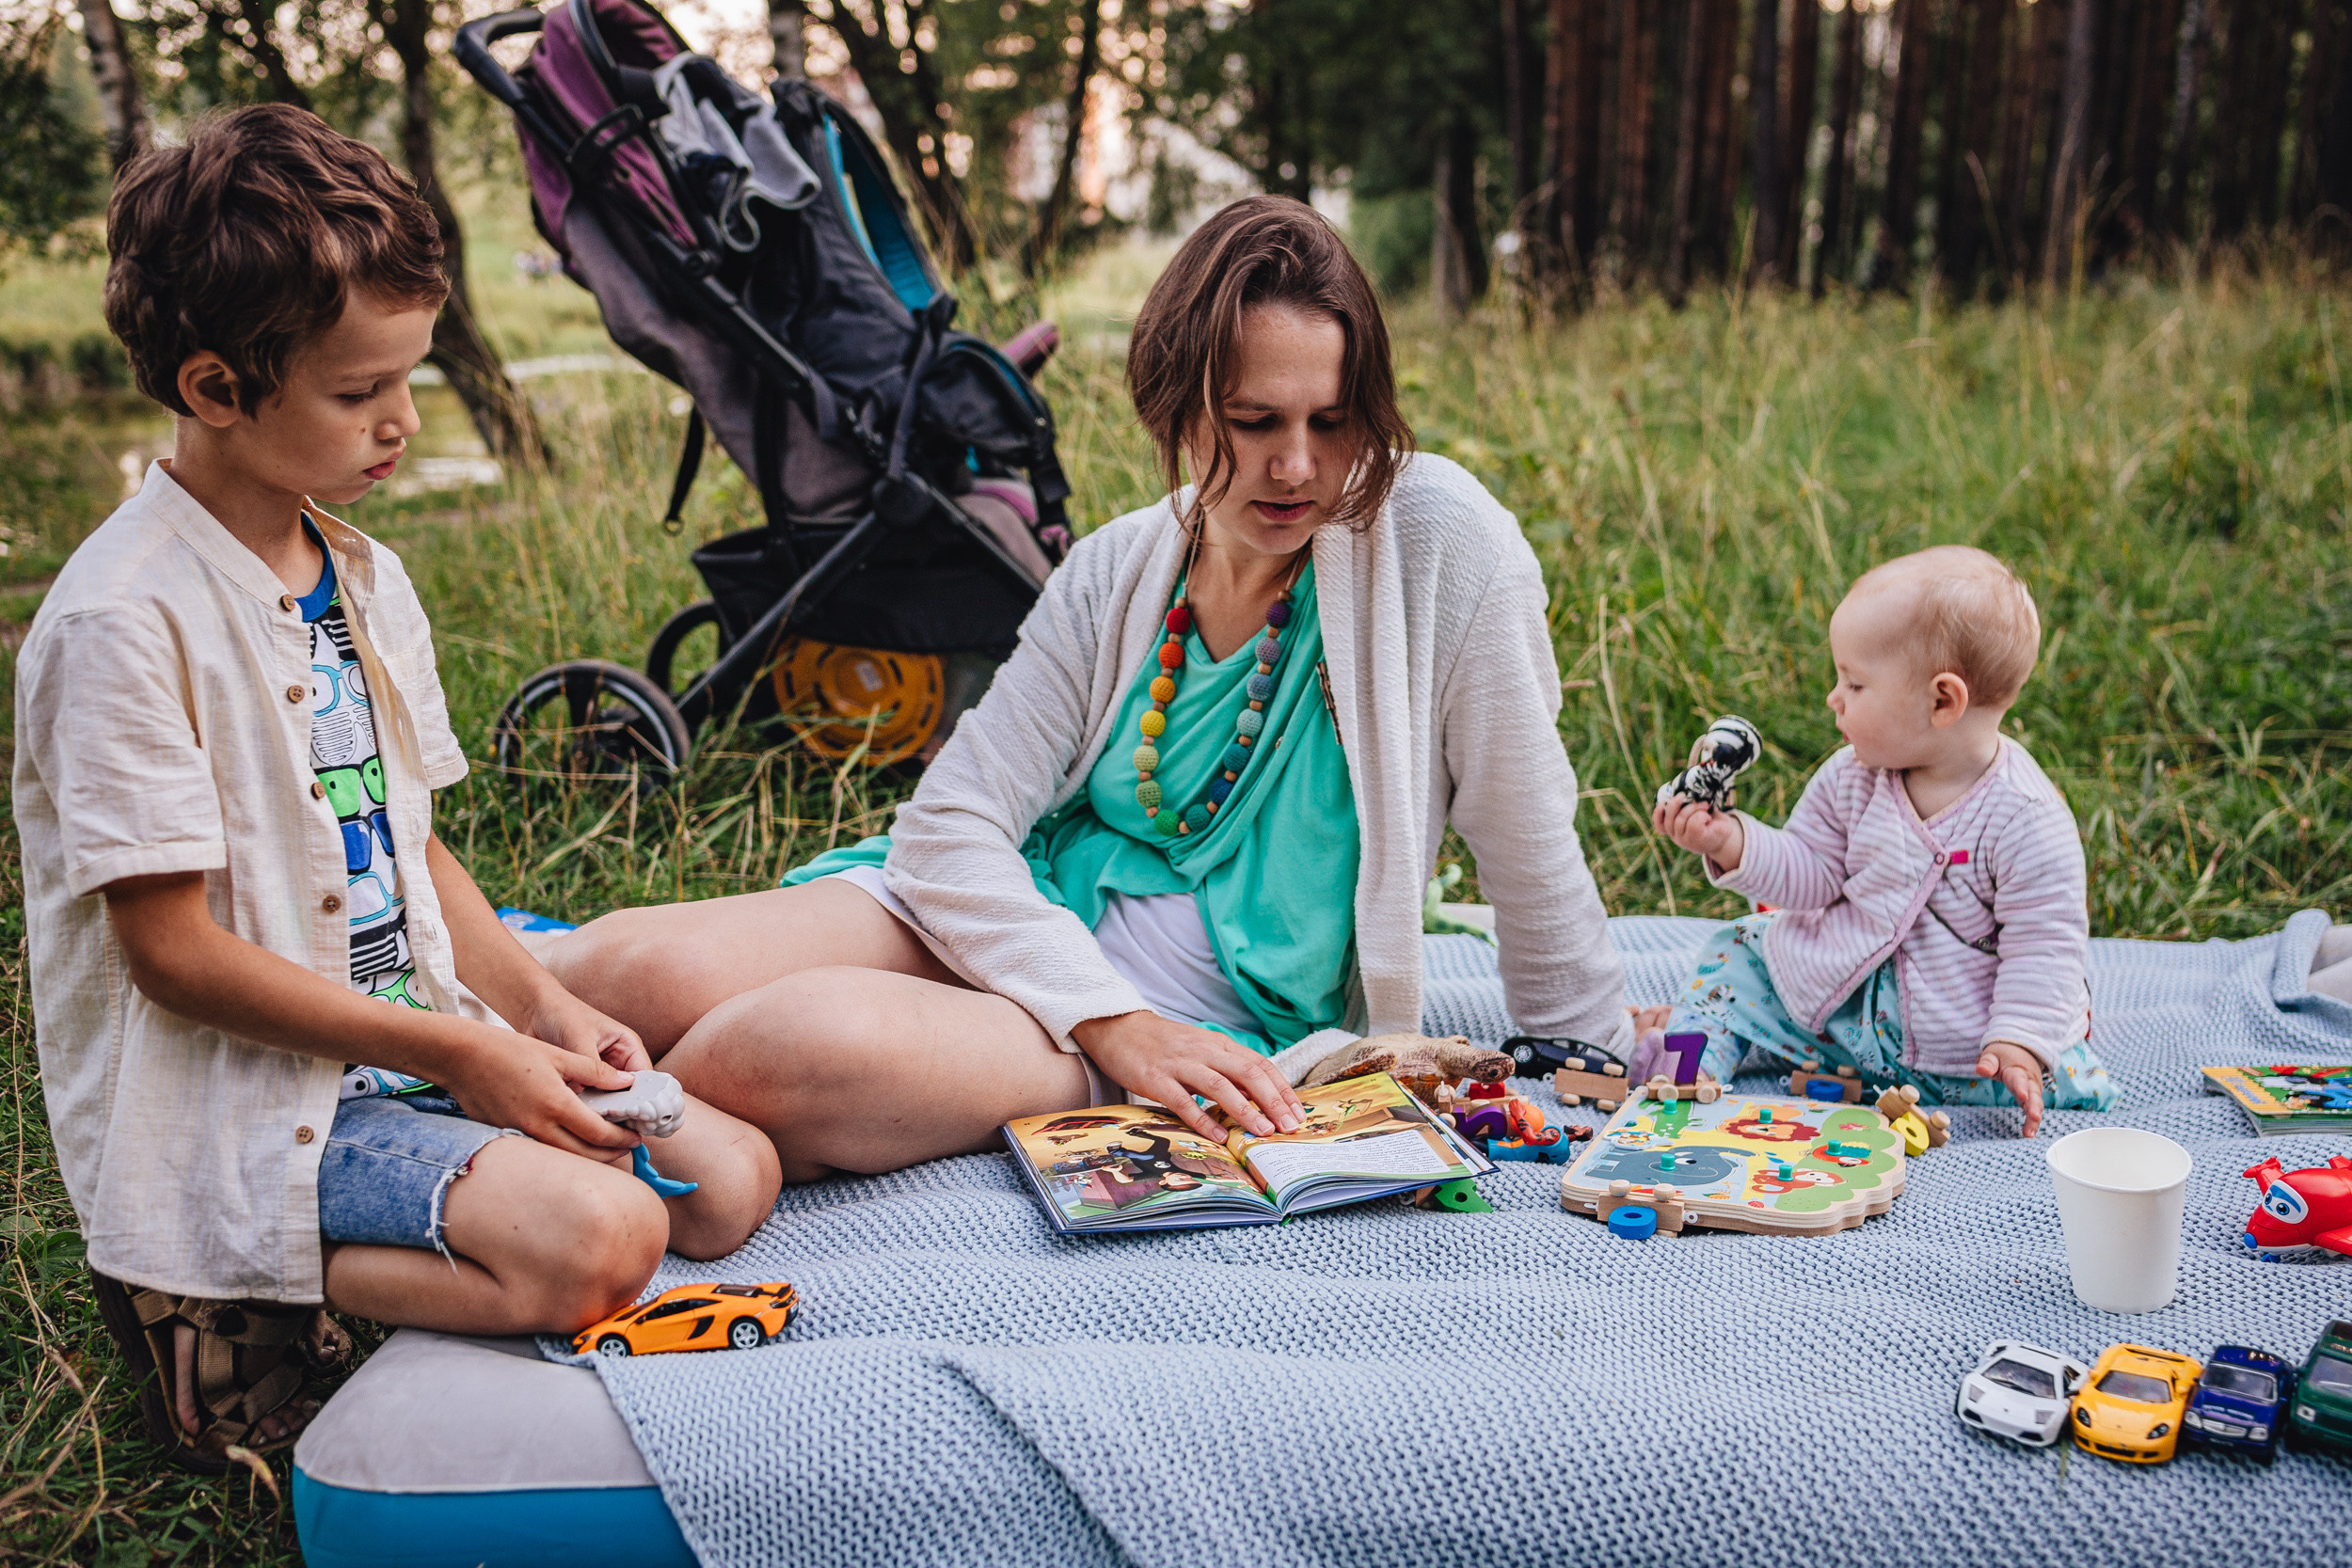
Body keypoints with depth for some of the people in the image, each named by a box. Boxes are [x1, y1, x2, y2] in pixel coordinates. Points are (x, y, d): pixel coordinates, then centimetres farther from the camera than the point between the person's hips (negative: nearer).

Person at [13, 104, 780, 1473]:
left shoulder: (365, 577, 9)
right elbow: (173, 953, -18)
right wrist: (454, 1052, -18)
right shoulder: (125, 623, -18)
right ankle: (221, 1311, -4)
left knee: (730, 1181, -2)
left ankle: (310, 1260, 6)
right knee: (601, 1245, -26)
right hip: (236, 1098, -9)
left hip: (419, 1040, 9)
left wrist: (536, 1003, -2)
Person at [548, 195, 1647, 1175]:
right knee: (628, 975, -26)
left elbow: (1530, 852, -2)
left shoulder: (1441, 540, -9)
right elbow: (950, 824, -3)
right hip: (1030, 929, 4)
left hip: (1222, 1035, -3)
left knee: (790, 1047, -32)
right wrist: (1114, 1021, -17)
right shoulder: (1117, 571, 4)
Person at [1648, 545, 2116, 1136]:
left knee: (2064, 1082, -24)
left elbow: (2043, 943, -18)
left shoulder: (2025, 817, -21)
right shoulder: (1853, 778, -5)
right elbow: (1811, 874, -1)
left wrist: (2018, 1044, -27)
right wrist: (1736, 845, -17)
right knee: (1738, 954, 6)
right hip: (1844, 999, 5)